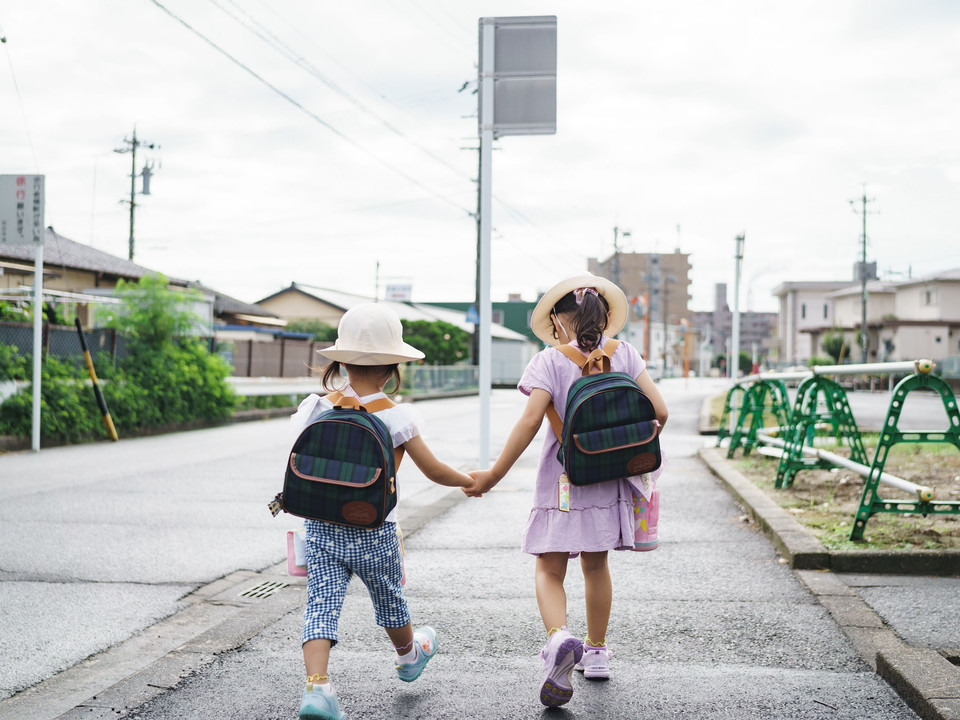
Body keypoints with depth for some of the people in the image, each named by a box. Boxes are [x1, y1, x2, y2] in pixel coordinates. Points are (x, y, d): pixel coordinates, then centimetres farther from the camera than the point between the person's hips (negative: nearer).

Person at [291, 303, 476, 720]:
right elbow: (434, 471, -7)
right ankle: (409, 655, 49)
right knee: (389, 601, 22)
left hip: (321, 529, 1)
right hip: (373, 534, -1)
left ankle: (316, 686, -20)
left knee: (321, 607, -2)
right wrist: (470, 481, 11)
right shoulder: (395, 417, -13)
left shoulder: (316, 409, -4)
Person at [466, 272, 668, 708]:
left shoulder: (549, 361, -8)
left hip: (562, 483, -4)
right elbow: (658, 411, -5)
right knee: (595, 565, 21)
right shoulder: (623, 354, 1)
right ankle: (595, 653, 32)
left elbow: (529, 421, -18)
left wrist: (494, 475, -13)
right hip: (609, 481, 4)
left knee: (549, 570, 2)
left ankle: (559, 638, -27)